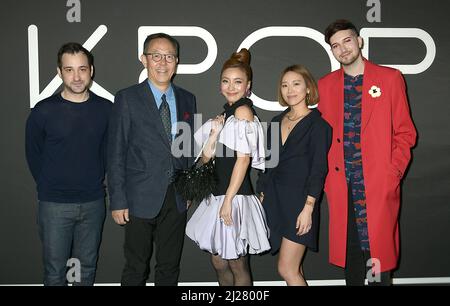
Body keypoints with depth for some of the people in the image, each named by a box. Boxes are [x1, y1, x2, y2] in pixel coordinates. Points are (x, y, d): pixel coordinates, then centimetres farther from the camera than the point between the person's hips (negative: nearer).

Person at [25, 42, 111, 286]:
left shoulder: (106, 109, -3)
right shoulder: (43, 111, -8)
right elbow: (33, 155, 4)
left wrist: (94, 182, 8)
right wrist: (50, 188, 8)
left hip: (93, 202, 2)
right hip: (55, 204, -2)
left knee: (87, 267, 15)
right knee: (55, 270, 9)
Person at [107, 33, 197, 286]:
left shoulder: (187, 99, 7)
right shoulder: (127, 99, -6)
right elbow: (116, 153, -6)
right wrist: (118, 201, -9)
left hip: (176, 199, 4)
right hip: (141, 199, -4)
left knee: (170, 267, 16)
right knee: (136, 269, 9)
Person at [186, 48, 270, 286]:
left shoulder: (243, 110, -10)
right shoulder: (226, 113, 15)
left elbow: (243, 158, -17)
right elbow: (206, 158, 11)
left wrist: (228, 200, -18)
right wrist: (214, 132, -6)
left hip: (236, 196, -8)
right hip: (219, 193, 8)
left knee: (237, 265, 6)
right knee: (218, 262, 17)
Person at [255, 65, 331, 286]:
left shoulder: (317, 124, -6)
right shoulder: (276, 122, 12)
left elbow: (319, 169, -11)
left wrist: (308, 208, -16)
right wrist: (262, 196, 10)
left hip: (299, 200, -6)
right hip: (274, 199, 6)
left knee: (287, 269, -5)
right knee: (294, 268, 12)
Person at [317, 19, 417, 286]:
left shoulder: (390, 78, 3)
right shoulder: (325, 85, 10)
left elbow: (405, 133, 3)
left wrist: (393, 175, -7)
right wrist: (326, 177, 1)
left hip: (378, 184, -2)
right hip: (341, 185, 2)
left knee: (378, 251, 1)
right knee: (350, 251, 9)